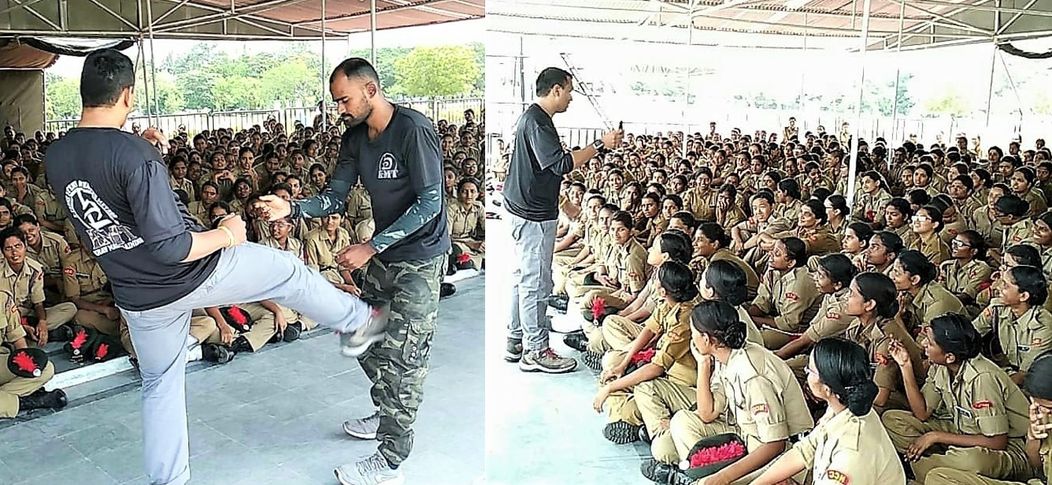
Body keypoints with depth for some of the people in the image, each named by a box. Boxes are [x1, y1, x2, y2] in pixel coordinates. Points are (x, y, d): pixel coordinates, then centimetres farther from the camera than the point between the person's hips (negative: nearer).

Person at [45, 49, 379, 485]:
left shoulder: (55, 157, -3)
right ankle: (357, 322, 35)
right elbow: (169, 247, -28)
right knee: (288, 271, 16)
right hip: (194, 272, -7)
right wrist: (226, 235, -13)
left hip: (139, 297, 7)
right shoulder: (136, 155, -26)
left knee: (160, 385, 23)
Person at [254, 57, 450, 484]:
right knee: (364, 337, 15)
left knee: (402, 353, -7)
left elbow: (429, 203, -23)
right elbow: (335, 196, 6)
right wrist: (291, 209, -13)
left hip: (420, 256, -9)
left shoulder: (413, 130, -21)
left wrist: (371, 247, -25)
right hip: (383, 252, 9)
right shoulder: (354, 137, 5)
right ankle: (387, 417, 37)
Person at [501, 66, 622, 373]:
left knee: (523, 276, 16)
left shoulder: (533, 118, 16)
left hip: (525, 210, 11)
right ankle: (536, 351, 4)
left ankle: (516, 340, 26)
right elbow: (561, 164, -28)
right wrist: (601, 144, -23)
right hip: (533, 215, -11)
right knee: (536, 282, -4)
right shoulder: (537, 122, -18)